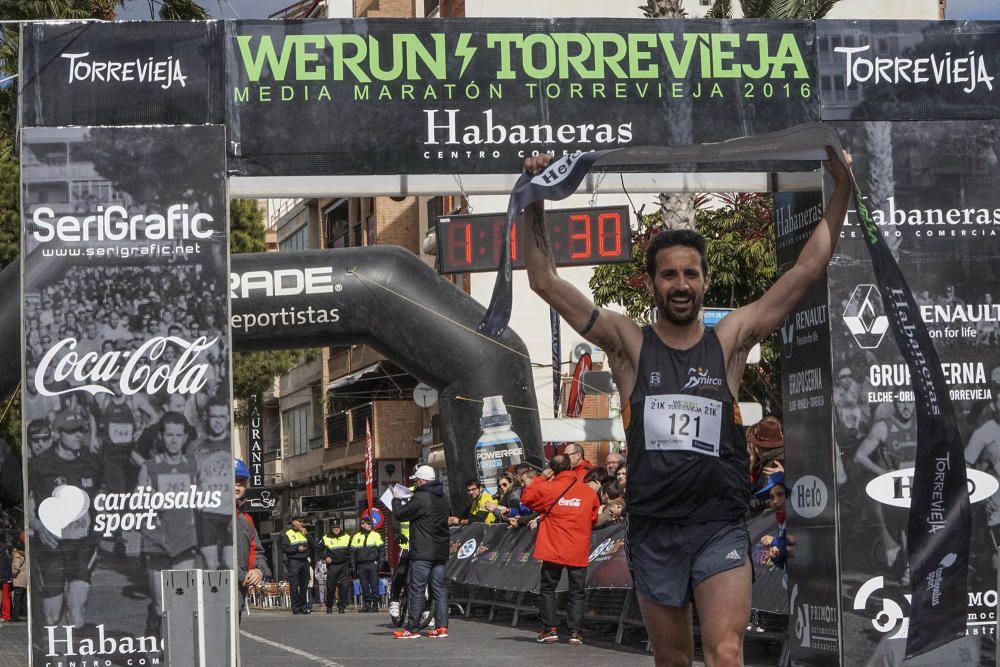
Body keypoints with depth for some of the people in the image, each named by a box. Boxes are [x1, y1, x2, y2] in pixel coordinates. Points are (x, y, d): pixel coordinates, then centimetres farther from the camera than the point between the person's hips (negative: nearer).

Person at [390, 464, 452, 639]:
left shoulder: (420, 498, -15)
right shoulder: (443, 498, 11)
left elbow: (400, 514, -10)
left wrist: (396, 501, 12)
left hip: (422, 553, -7)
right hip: (441, 552, 7)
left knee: (417, 589, -4)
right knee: (439, 589, 8)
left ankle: (412, 628, -2)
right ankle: (441, 627, 4)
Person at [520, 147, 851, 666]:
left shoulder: (729, 341, 3)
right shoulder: (629, 345, 3)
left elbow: (808, 269, 0)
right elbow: (546, 282, -1)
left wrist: (842, 188, -6)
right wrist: (534, 203, -9)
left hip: (721, 528, -1)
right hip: (652, 531, 1)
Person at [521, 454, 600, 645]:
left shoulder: (547, 489, -7)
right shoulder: (589, 492, 1)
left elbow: (526, 497, 9)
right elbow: (594, 518, 14)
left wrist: (541, 478, 12)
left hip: (553, 551, -1)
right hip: (579, 552, 1)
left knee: (547, 589, 10)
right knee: (577, 592, 7)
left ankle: (550, 629, 4)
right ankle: (575, 631, 1)